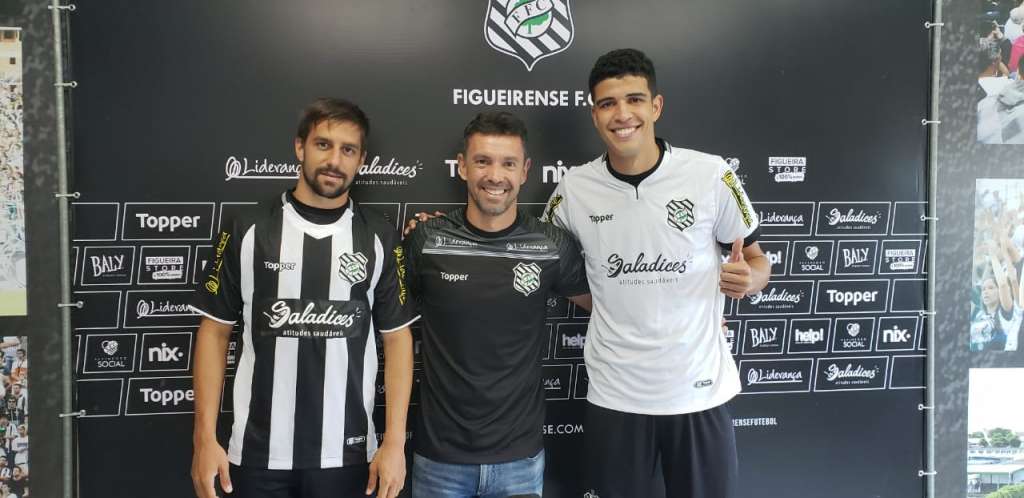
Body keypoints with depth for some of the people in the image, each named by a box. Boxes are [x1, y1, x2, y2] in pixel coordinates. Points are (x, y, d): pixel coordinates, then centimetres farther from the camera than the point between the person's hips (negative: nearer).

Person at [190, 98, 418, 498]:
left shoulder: (380, 238, -1)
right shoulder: (247, 231, -2)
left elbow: (397, 337, 0)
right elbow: (215, 330, 1)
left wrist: (394, 442, -5)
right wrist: (205, 438, -4)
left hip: (347, 454, 0)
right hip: (258, 453, 0)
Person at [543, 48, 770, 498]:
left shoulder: (711, 174, -9)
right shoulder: (574, 189, -4)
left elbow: (756, 262, 3)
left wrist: (747, 279, -20)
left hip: (699, 390, -1)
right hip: (614, 395, 1)